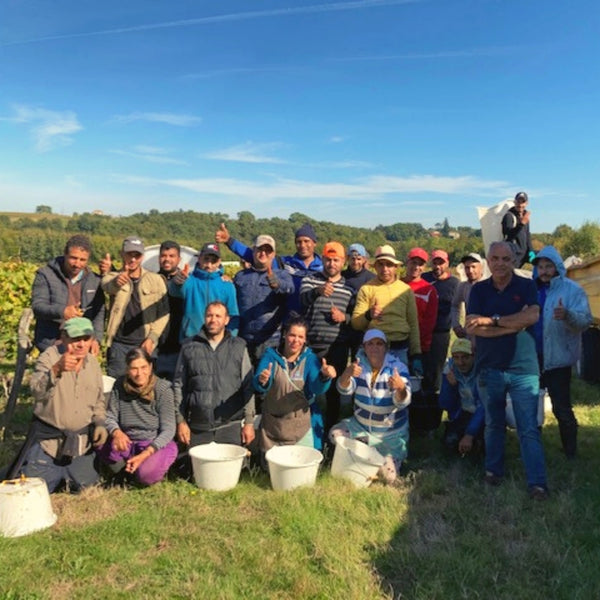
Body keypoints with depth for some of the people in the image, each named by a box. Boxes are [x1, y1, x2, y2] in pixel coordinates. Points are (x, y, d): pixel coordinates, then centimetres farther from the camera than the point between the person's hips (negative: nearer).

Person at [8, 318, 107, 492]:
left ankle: (63, 473, 38)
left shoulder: (93, 362, 3)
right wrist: (56, 369, -49)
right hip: (47, 437, -4)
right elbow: (37, 391, -32)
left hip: (81, 439, 4)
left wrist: (99, 422, -1)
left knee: (86, 485, 8)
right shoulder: (50, 356, -14)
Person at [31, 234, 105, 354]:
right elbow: (37, 306, -9)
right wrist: (62, 311, -28)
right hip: (51, 346, -2)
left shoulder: (94, 280, 9)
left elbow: (99, 313, 8)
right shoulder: (45, 275, 0)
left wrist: (96, 339, -6)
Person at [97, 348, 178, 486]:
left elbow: (168, 430, -14)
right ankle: (126, 469, 0)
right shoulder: (120, 385, -4)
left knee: (146, 474, -32)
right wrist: (116, 432, -27)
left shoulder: (163, 389, -14)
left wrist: (146, 453, -28)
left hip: (157, 444, -3)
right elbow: (110, 417, -2)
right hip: (127, 442, 3)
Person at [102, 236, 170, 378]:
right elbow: (107, 286, -23)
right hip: (119, 344, 0)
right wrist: (116, 281, -48)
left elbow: (163, 313, 5)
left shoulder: (155, 280, 5)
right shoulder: (114, 277, 2)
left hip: (144, 345, 1)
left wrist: (152, 337, -6)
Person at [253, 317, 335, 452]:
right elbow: (258, 385, -15)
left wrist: (325, 376, -36)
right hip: (272, 425, 0)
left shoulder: (310, 358, 0)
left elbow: (317, 388, -14)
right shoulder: (270, 355, -2)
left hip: (302, 425, 0)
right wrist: (262, 381, -39)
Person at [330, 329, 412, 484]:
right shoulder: (359, 364, -5)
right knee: (335, 434, -20)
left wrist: (401, 388, -52)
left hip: (391, 433, -3)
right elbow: (345, 390, -19)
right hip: (360, 424, 3)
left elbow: (402, 402, -27)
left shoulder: (398, 367, -15)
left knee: (388, 476, -13)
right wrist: (347, 374, -43)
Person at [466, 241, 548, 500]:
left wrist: (492, 320, -17)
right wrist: (514, 325, -16)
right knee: (493, 424, 16)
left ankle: (537, 482, 6)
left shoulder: (526, 286, 0)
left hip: (524, 368, -2)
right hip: (489, 368, 2)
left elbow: (532, 316, -18)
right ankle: (493, 470, 30)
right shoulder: (479, 290, 2)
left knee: (529, 428, 0)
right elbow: (471, 327, -11)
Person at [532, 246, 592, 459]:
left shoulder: (573, 290, -9)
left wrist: (567, 315, -39)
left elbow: (586, 320, -21)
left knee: (562, 408, -1)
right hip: (532, 356, 6)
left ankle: (570, 453, 15)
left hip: (558, 357, -5)